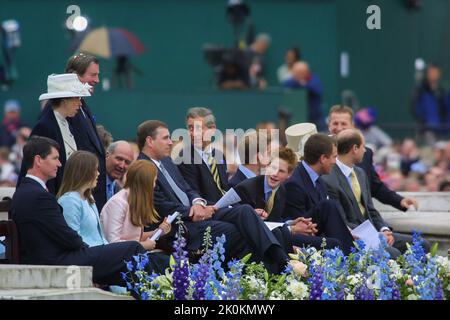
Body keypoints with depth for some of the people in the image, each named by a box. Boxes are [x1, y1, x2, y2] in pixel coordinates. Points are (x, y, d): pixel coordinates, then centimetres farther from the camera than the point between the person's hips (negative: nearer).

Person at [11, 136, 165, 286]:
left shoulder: (22, 192, 12)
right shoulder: (40, 196, -19)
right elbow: (67, 237, -17)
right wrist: (86, 247, 3)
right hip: (59, 263, -10)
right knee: (133, 248, -3)